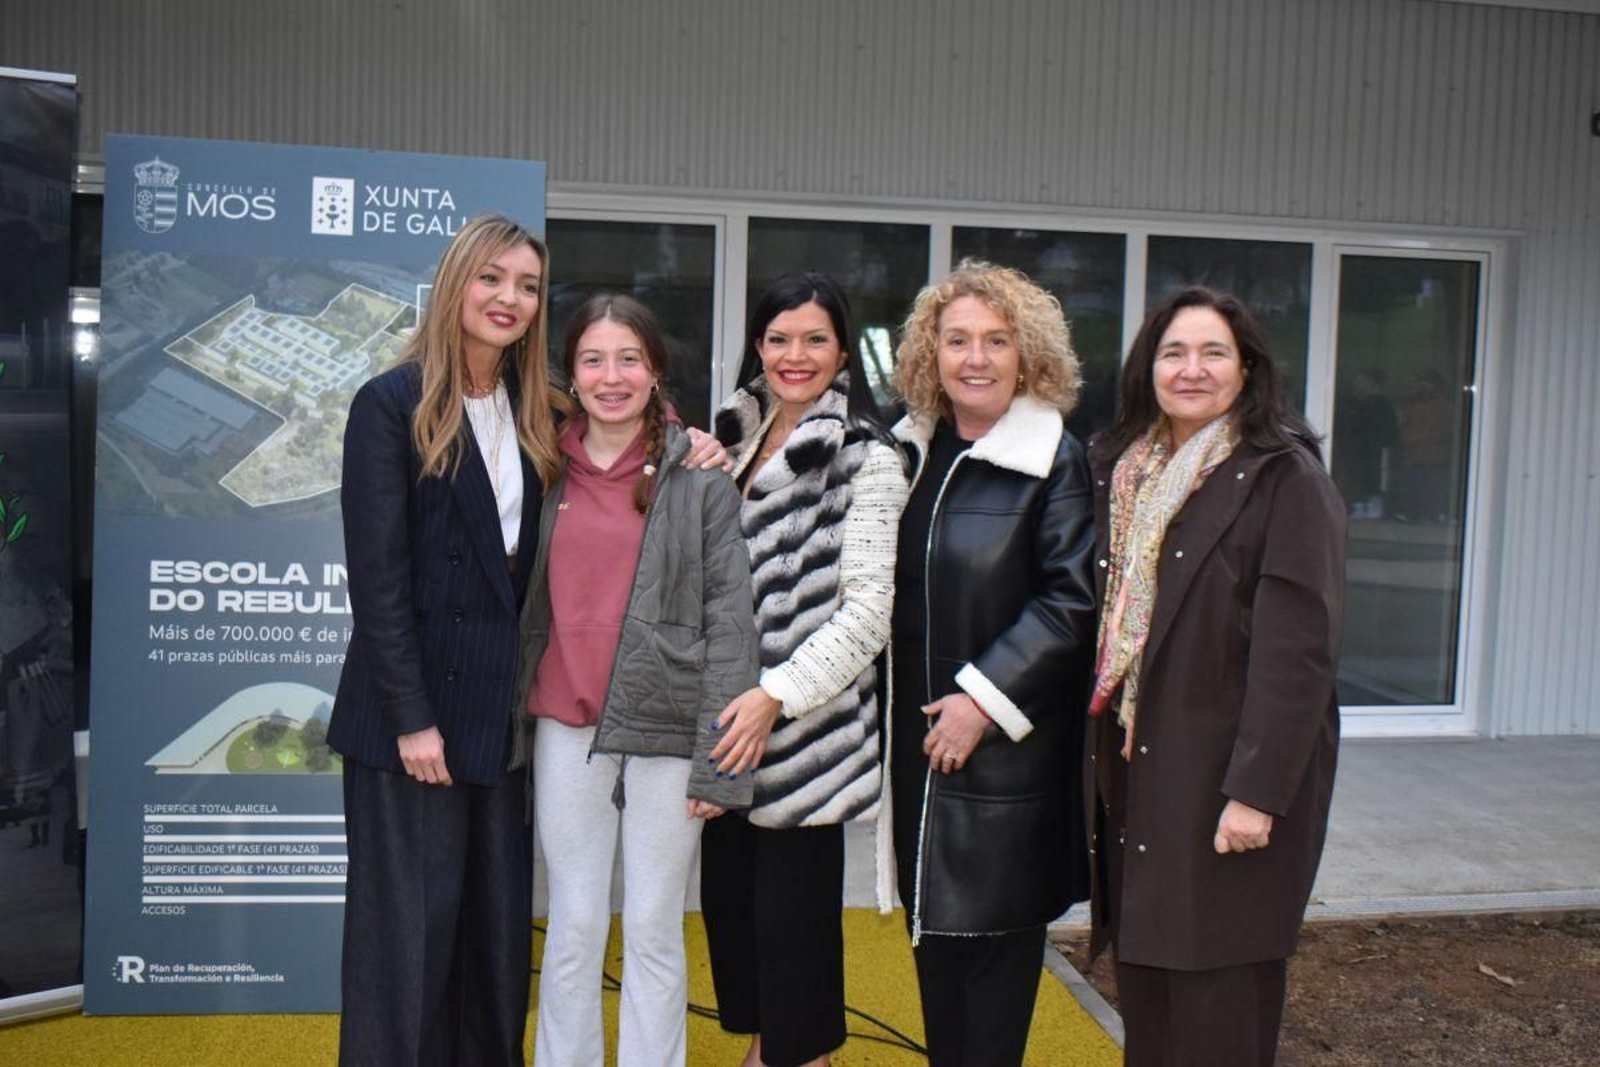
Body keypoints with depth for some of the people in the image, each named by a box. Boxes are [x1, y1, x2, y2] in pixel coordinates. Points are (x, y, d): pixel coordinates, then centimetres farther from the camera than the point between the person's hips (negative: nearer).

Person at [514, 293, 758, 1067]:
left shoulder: (700, 478, -4)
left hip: (666, 731, -2)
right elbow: (527, 602, 8)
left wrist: (718, 761, -9)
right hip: (565, 729, 2)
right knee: (574, 930, 12)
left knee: (653, 931, 10)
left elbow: (729, 621, -6)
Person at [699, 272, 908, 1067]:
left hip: (805, 725, -6)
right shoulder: (736, 436, 11)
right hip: (728, 716, 7)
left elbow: (868, 608, -16)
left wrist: (776, 696, -20)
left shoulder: (865, 458, -10)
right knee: (727, 894, 14)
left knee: (793, 906, 2)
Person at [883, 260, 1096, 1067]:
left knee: (993, 931, 5)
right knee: (931, 925, 15)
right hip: (917, 731, 6)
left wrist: (986, 697, -16)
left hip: (1008, 739, -5)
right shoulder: (911, 450, 7)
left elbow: (1073, 599, -14)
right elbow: (883, 584, 15)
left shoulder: (1055, 460, -9)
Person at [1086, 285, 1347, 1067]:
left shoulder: (1285, 479, -10)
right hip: (1134, 767, 6)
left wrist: (1256, 790, -19)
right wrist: (1101, 755, 9)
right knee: (1144, 991, 14)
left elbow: (1300, 648, -15)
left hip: (1226, 775, -6)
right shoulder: (1121, 471, 10)